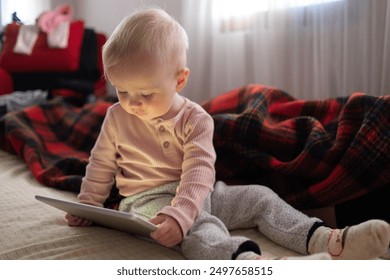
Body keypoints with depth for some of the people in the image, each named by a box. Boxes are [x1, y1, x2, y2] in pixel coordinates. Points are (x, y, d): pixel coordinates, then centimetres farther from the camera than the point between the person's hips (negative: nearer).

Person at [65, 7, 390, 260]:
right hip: (149, 200, -4)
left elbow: (198, 173, -20)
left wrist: (179, 214, -37)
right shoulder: (117, 118, -1)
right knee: (200, 228, -36)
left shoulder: (195, 119, -9)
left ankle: (327, 240, -10)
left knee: (259, 196, -5)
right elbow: (101, 165, 12)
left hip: (197, 194, 4)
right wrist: (87, 206, 7)